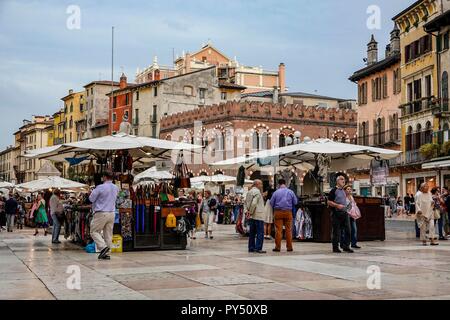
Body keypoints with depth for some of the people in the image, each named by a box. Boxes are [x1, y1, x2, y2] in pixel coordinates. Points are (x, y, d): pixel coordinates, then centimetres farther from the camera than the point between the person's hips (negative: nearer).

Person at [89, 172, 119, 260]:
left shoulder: (100, 187, -12)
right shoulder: (116, 188, 7)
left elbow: (91, 199, -3)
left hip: (101, 213, -6)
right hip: (112, 213, 6)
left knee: (94, 231, 5)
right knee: (108, 234, 9)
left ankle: (103, 246, -14)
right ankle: (106, 254, 9)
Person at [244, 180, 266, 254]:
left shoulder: (249, 192, 15)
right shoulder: (257, 192, -13)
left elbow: (245, 203, 14)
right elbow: (254, 203, -22)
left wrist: (246, 211, 4)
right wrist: (250, 212, -12)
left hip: (252, 216, 9)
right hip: (258, 215, -9)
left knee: (252, 232, 12)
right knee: (260, 232, -6)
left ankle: (251, 248, 15)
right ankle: (258, 248, -8)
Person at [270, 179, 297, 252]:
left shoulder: (276, 192, -2)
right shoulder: (291, 192, 1)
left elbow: (271, 203, 2)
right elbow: (295, 202, 7)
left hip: (278, 212, -1)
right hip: (288, 212, 1)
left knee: (278, 230, 0)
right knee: (288, 230, 5)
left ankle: (277, 247, 0)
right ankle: (289, 247, 8)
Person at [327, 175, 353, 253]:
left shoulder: (343, 191, 18)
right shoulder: (334, 190, -5)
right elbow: (329, 202, -10)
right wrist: (337, 205, -21)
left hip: (344, 212, 7)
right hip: (336, 213, -7)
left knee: (347, 230, 3)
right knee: (336, 231, -2)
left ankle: (346, 246, 9)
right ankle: (335, 247, 5)